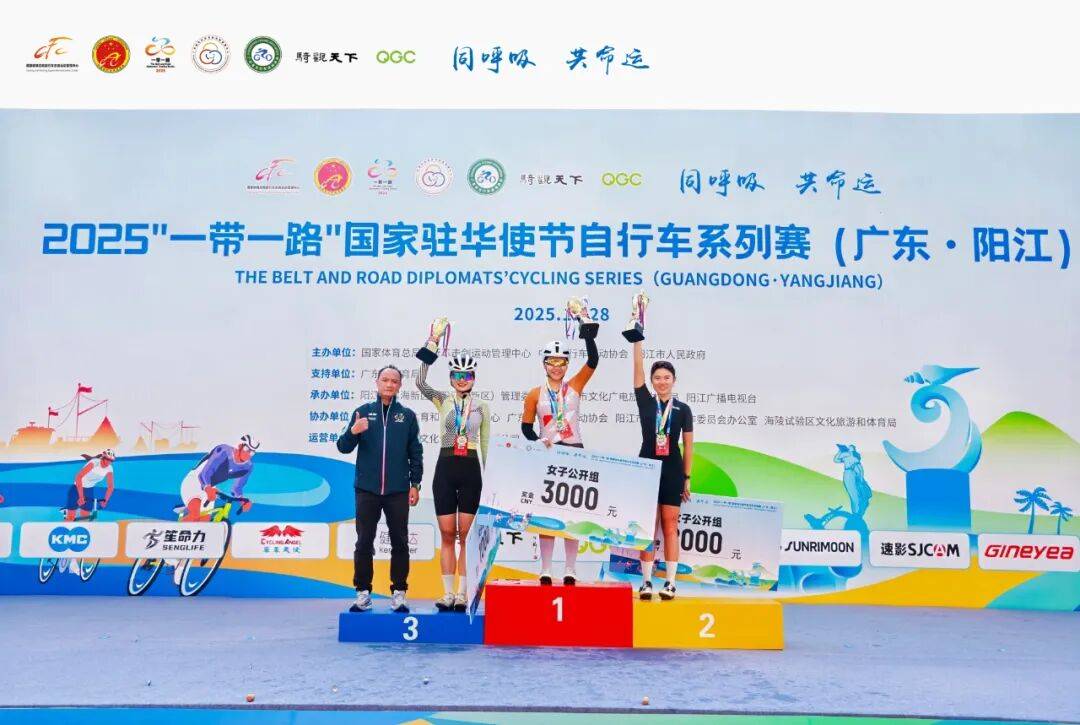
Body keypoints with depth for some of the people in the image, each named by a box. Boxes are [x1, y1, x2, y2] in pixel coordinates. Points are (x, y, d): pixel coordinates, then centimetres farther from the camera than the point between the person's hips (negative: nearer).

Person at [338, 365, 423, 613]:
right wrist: (353, 432, -18)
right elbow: (343, 447, 2)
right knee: (364, 542, 4)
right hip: (366, 490, 0)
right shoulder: (363, 412, 5)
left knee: (400, 543, 5)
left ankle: (399, 593, 14)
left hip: (398, 491, 0)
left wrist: (415, 484, 3)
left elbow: (415, 453, 8)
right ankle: (363, 593, 14)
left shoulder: (407, 416, 6)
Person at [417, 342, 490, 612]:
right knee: (447, 534, 3)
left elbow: (485, 444, 10)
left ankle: (462, 594, 6)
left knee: (466, 535, 2)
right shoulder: (443, 400, 5)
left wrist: (485, 475, 6)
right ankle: (448, 593, 9)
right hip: (445, 468, 0)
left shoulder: (482, 407, 6)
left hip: (471, 470, 0)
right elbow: (420, 382, -12)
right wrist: (432, 344, -16)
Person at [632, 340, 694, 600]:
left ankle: (670, 582, 5)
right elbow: (638, 366, -3)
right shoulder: (645, 402, 4)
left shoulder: (683, 409, 3)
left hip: (672, 471, 0)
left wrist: (687, 478, 4)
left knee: (670, 526, 1)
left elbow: (688, 446, 6)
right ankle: (646, 581, 6)